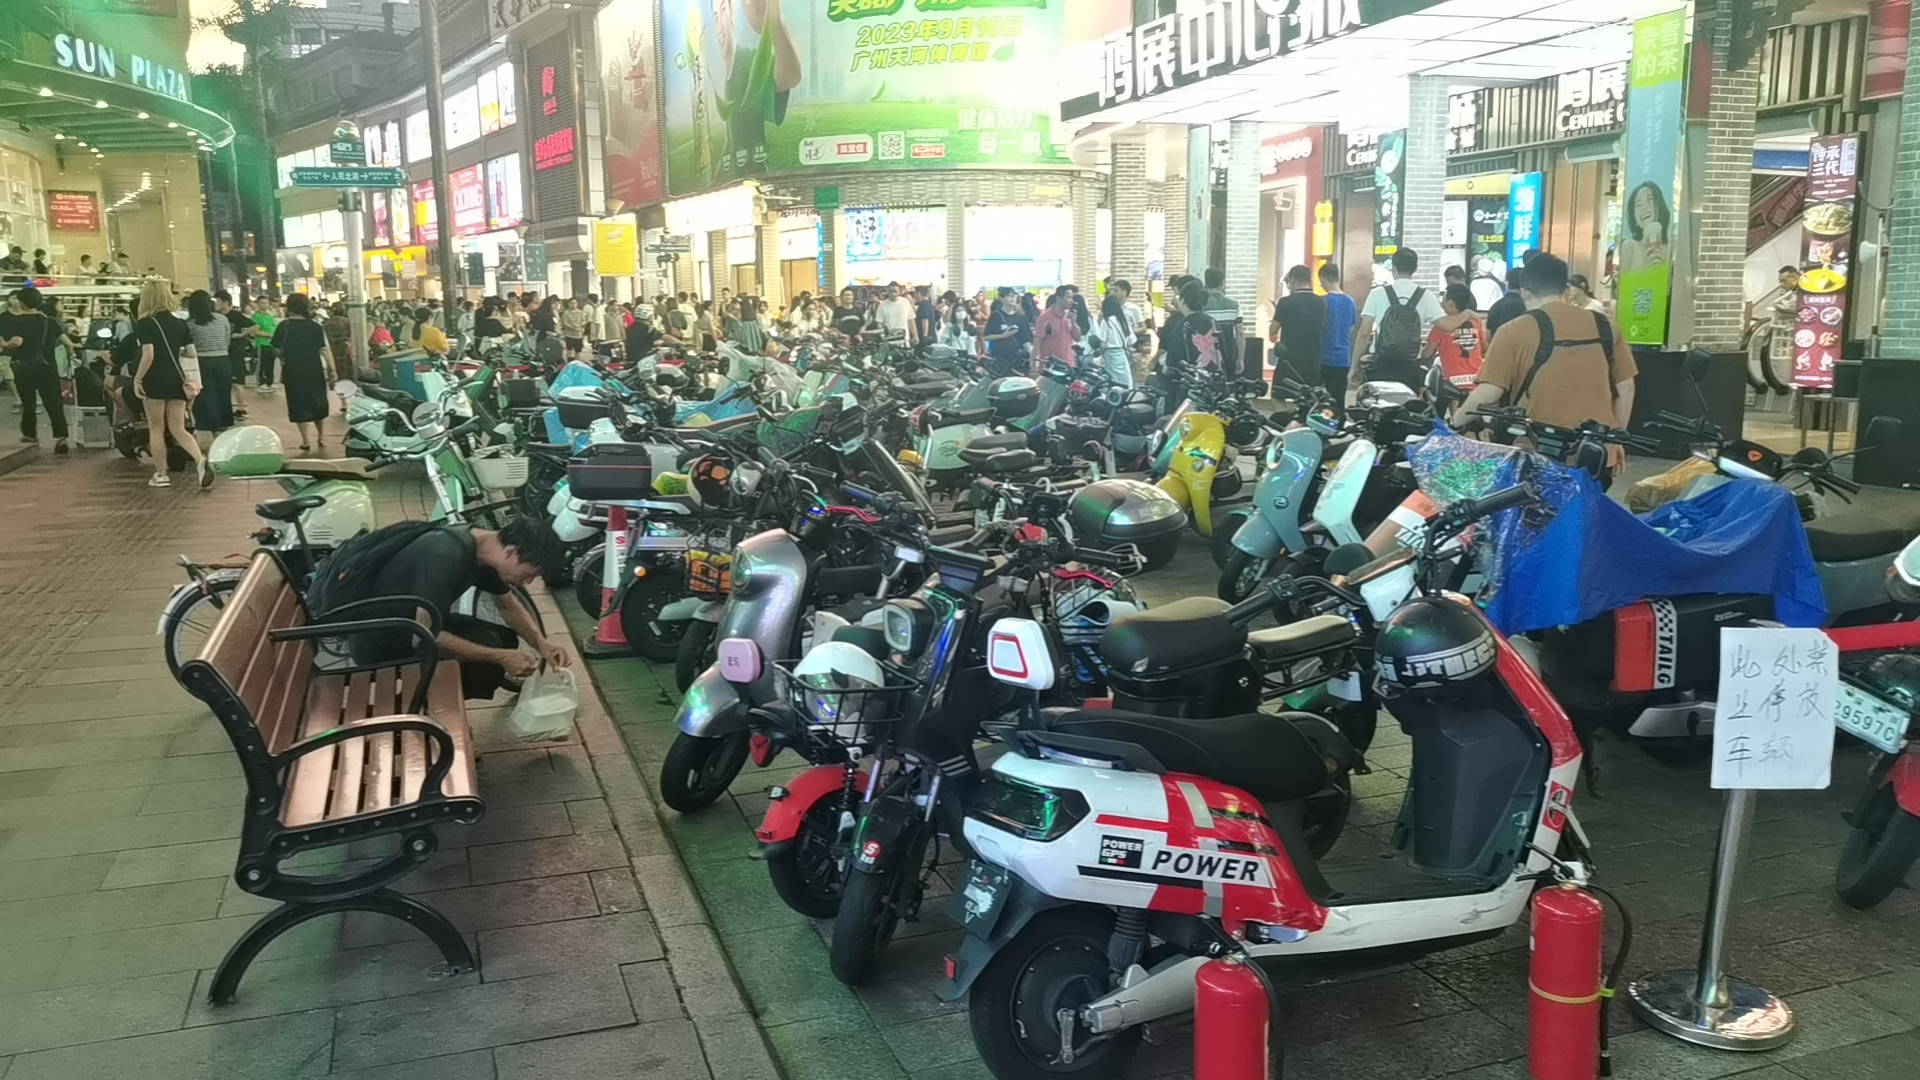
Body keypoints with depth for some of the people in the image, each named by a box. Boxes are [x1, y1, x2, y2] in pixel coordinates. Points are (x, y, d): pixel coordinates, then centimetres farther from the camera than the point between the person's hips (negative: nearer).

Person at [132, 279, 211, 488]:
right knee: (178, 428, 7)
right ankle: (200, 460, -18)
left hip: (156, 381, -5)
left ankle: (160, 475, 15)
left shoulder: (145, 324, -9)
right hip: (177, 380, 5)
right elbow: (191, 355, 7)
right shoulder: (179, 323, 7)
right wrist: (192, 380, 15)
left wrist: (137, 379, -8)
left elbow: (148, 355, -18)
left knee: (156, 429, 9)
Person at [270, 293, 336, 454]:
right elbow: (325, 350, -9)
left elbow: (276, 349, -4)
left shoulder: (284, 326, -6)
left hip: (293, 372, -2)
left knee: (300, 405, 4)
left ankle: (306, 440, -1)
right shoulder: (316, 326, -4)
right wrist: (332, 370, -8)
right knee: (317, 402, 18)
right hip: (315, 371, 2)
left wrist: (285, 358, 16)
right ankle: (320, 435, 29)